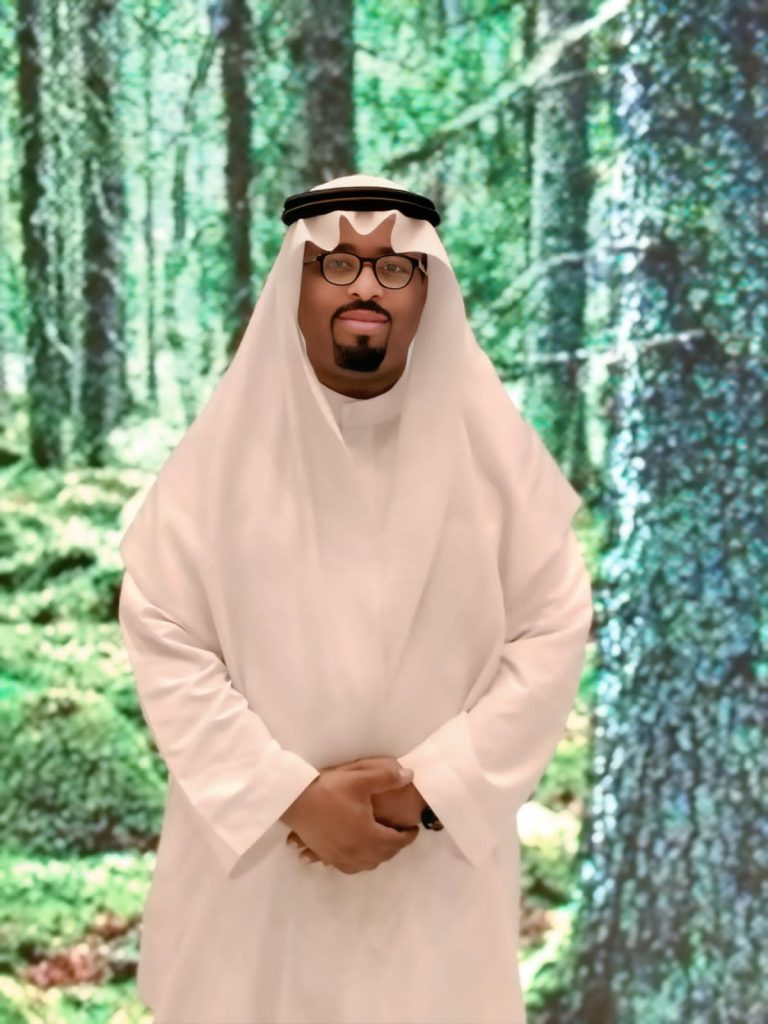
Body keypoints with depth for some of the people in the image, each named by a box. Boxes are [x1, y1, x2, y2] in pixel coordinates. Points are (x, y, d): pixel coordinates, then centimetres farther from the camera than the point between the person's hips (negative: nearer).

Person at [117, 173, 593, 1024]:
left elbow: (552, 632, -4)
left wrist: (428, 789, -12)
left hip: (440, 850, 0)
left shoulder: (488, 443, -5)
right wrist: (290, 795, -15)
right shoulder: (227, 444, -7)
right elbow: (162, 636, -8)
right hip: (254, 841, 0)